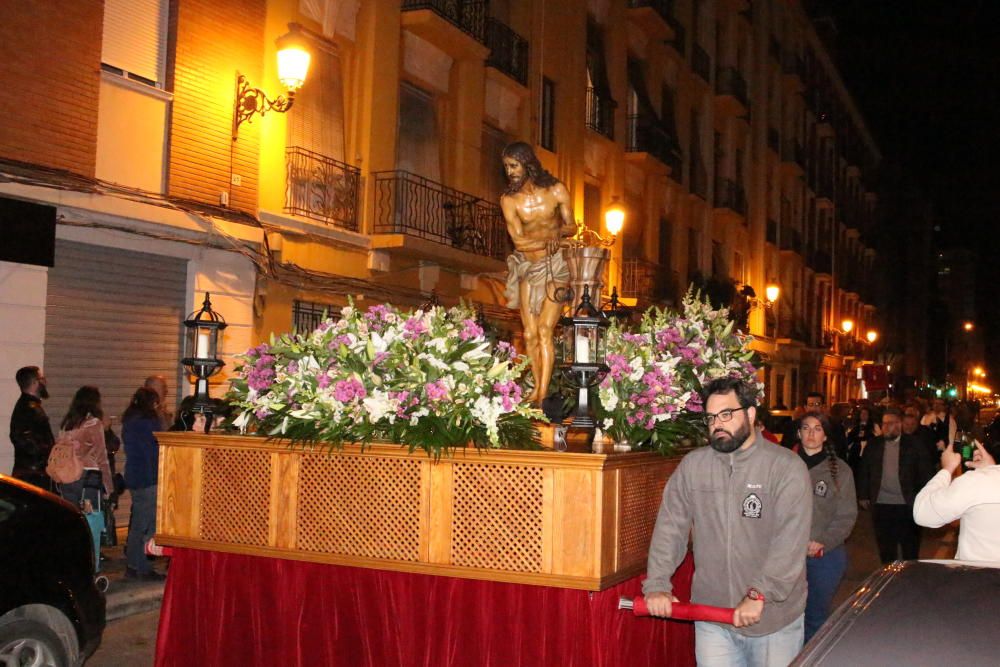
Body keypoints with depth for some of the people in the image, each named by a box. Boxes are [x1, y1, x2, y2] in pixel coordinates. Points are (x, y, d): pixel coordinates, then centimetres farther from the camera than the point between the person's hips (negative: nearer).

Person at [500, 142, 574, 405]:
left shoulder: (556, 190, -4)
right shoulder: (509, 200, -3)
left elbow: (572, 226, 4)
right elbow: (519, 241, -9)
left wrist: (558, 232, -17)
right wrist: (548, 238, -16)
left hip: (554, 266, -2)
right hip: (527, 267, 2)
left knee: (545, 330, -12)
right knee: (530, 334, 1)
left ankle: (543, 393, -13)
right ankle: (537, 387, 13)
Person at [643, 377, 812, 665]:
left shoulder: (788, 467, -9)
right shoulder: (693, 466, 3)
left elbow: (791, 541, -17)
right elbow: (670, 528, 3)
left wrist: (759, 594, -23)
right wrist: (657, 584, -7)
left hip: (775, 617, -2)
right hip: (711, 616, 3)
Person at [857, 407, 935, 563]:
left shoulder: (913, 444, -1)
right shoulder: (873, 445, 5)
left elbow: (925, 472, -2)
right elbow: (864, 472, 10)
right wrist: (863, 496, 7)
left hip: (908, 505, -2)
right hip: (881, 504, 2)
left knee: (910, 548, 6)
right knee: (886, 550, 10)